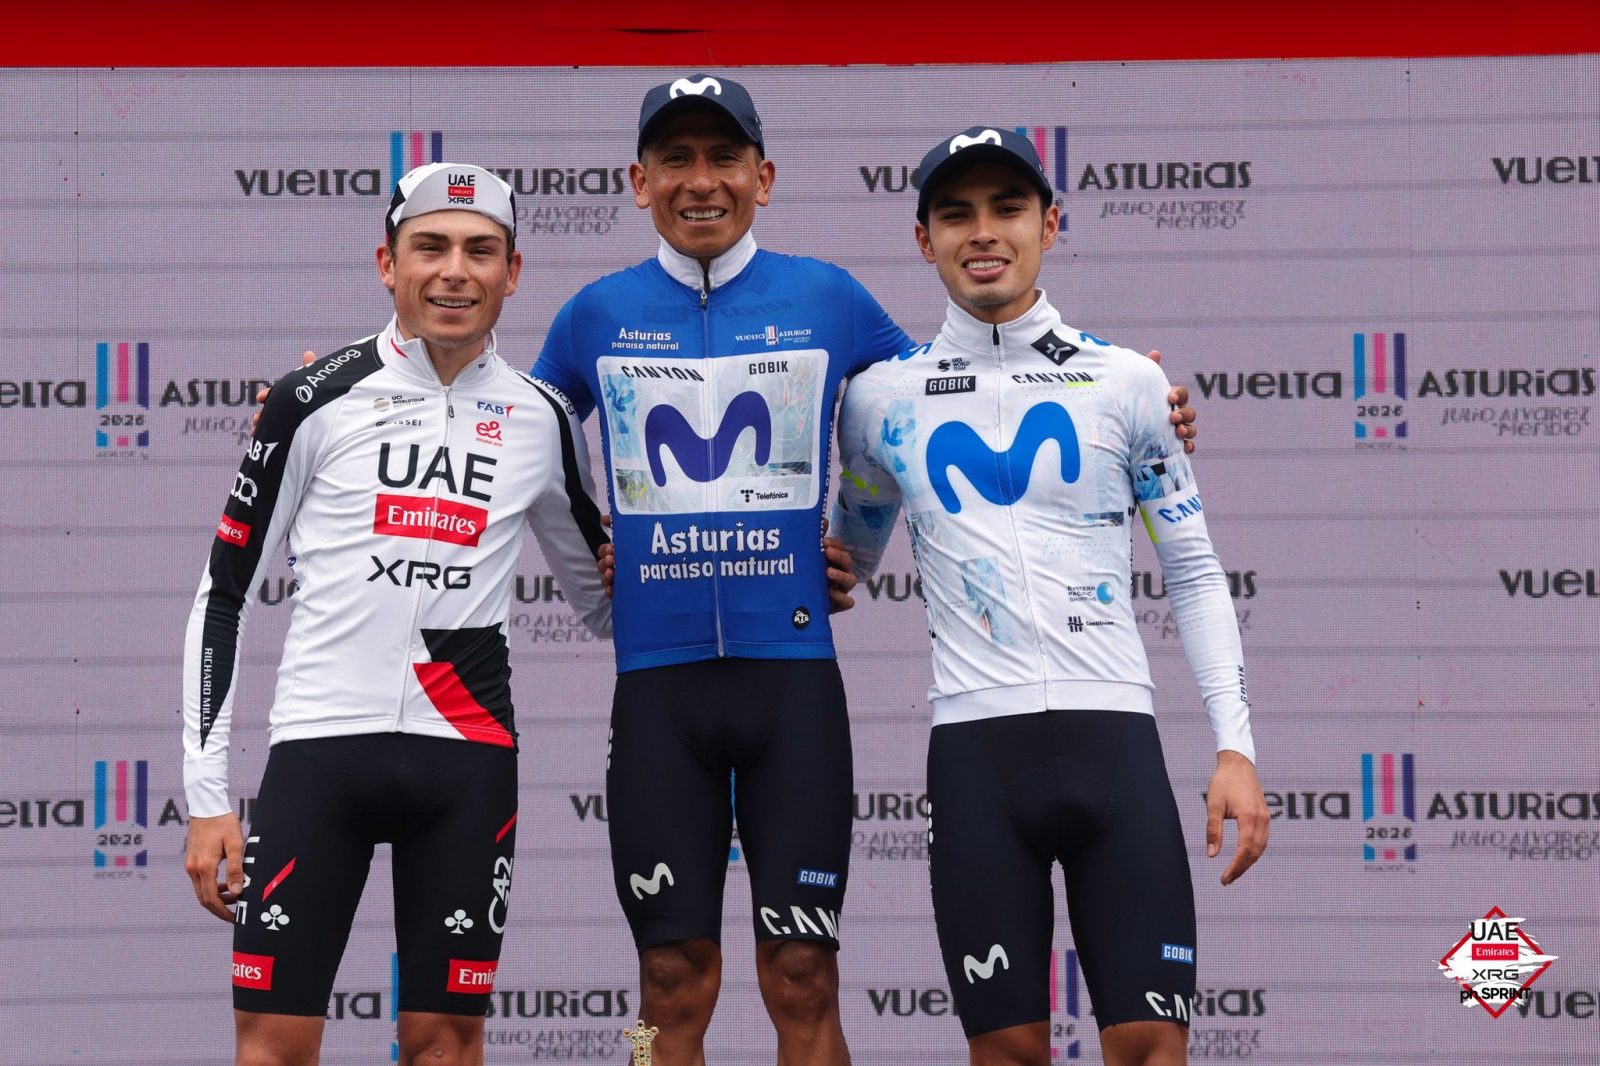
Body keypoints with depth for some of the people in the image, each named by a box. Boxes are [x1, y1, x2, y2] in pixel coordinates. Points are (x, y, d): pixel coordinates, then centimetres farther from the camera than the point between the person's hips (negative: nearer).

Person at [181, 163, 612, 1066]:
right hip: (321, 746, -2)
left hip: (468, 758, 2)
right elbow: (225, 594, 3)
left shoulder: (543, 420, 9)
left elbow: (600, 589, 24)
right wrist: (208, 795, -2)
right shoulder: (317, 402, 1)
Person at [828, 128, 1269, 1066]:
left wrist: (1236, 748, 1)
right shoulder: (881, 399, 10)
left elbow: (1196, 574, 9)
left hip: (1114, 738, -1)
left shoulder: (1127, 382, 7)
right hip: (975, 744, 1)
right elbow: (849, 565, 26)